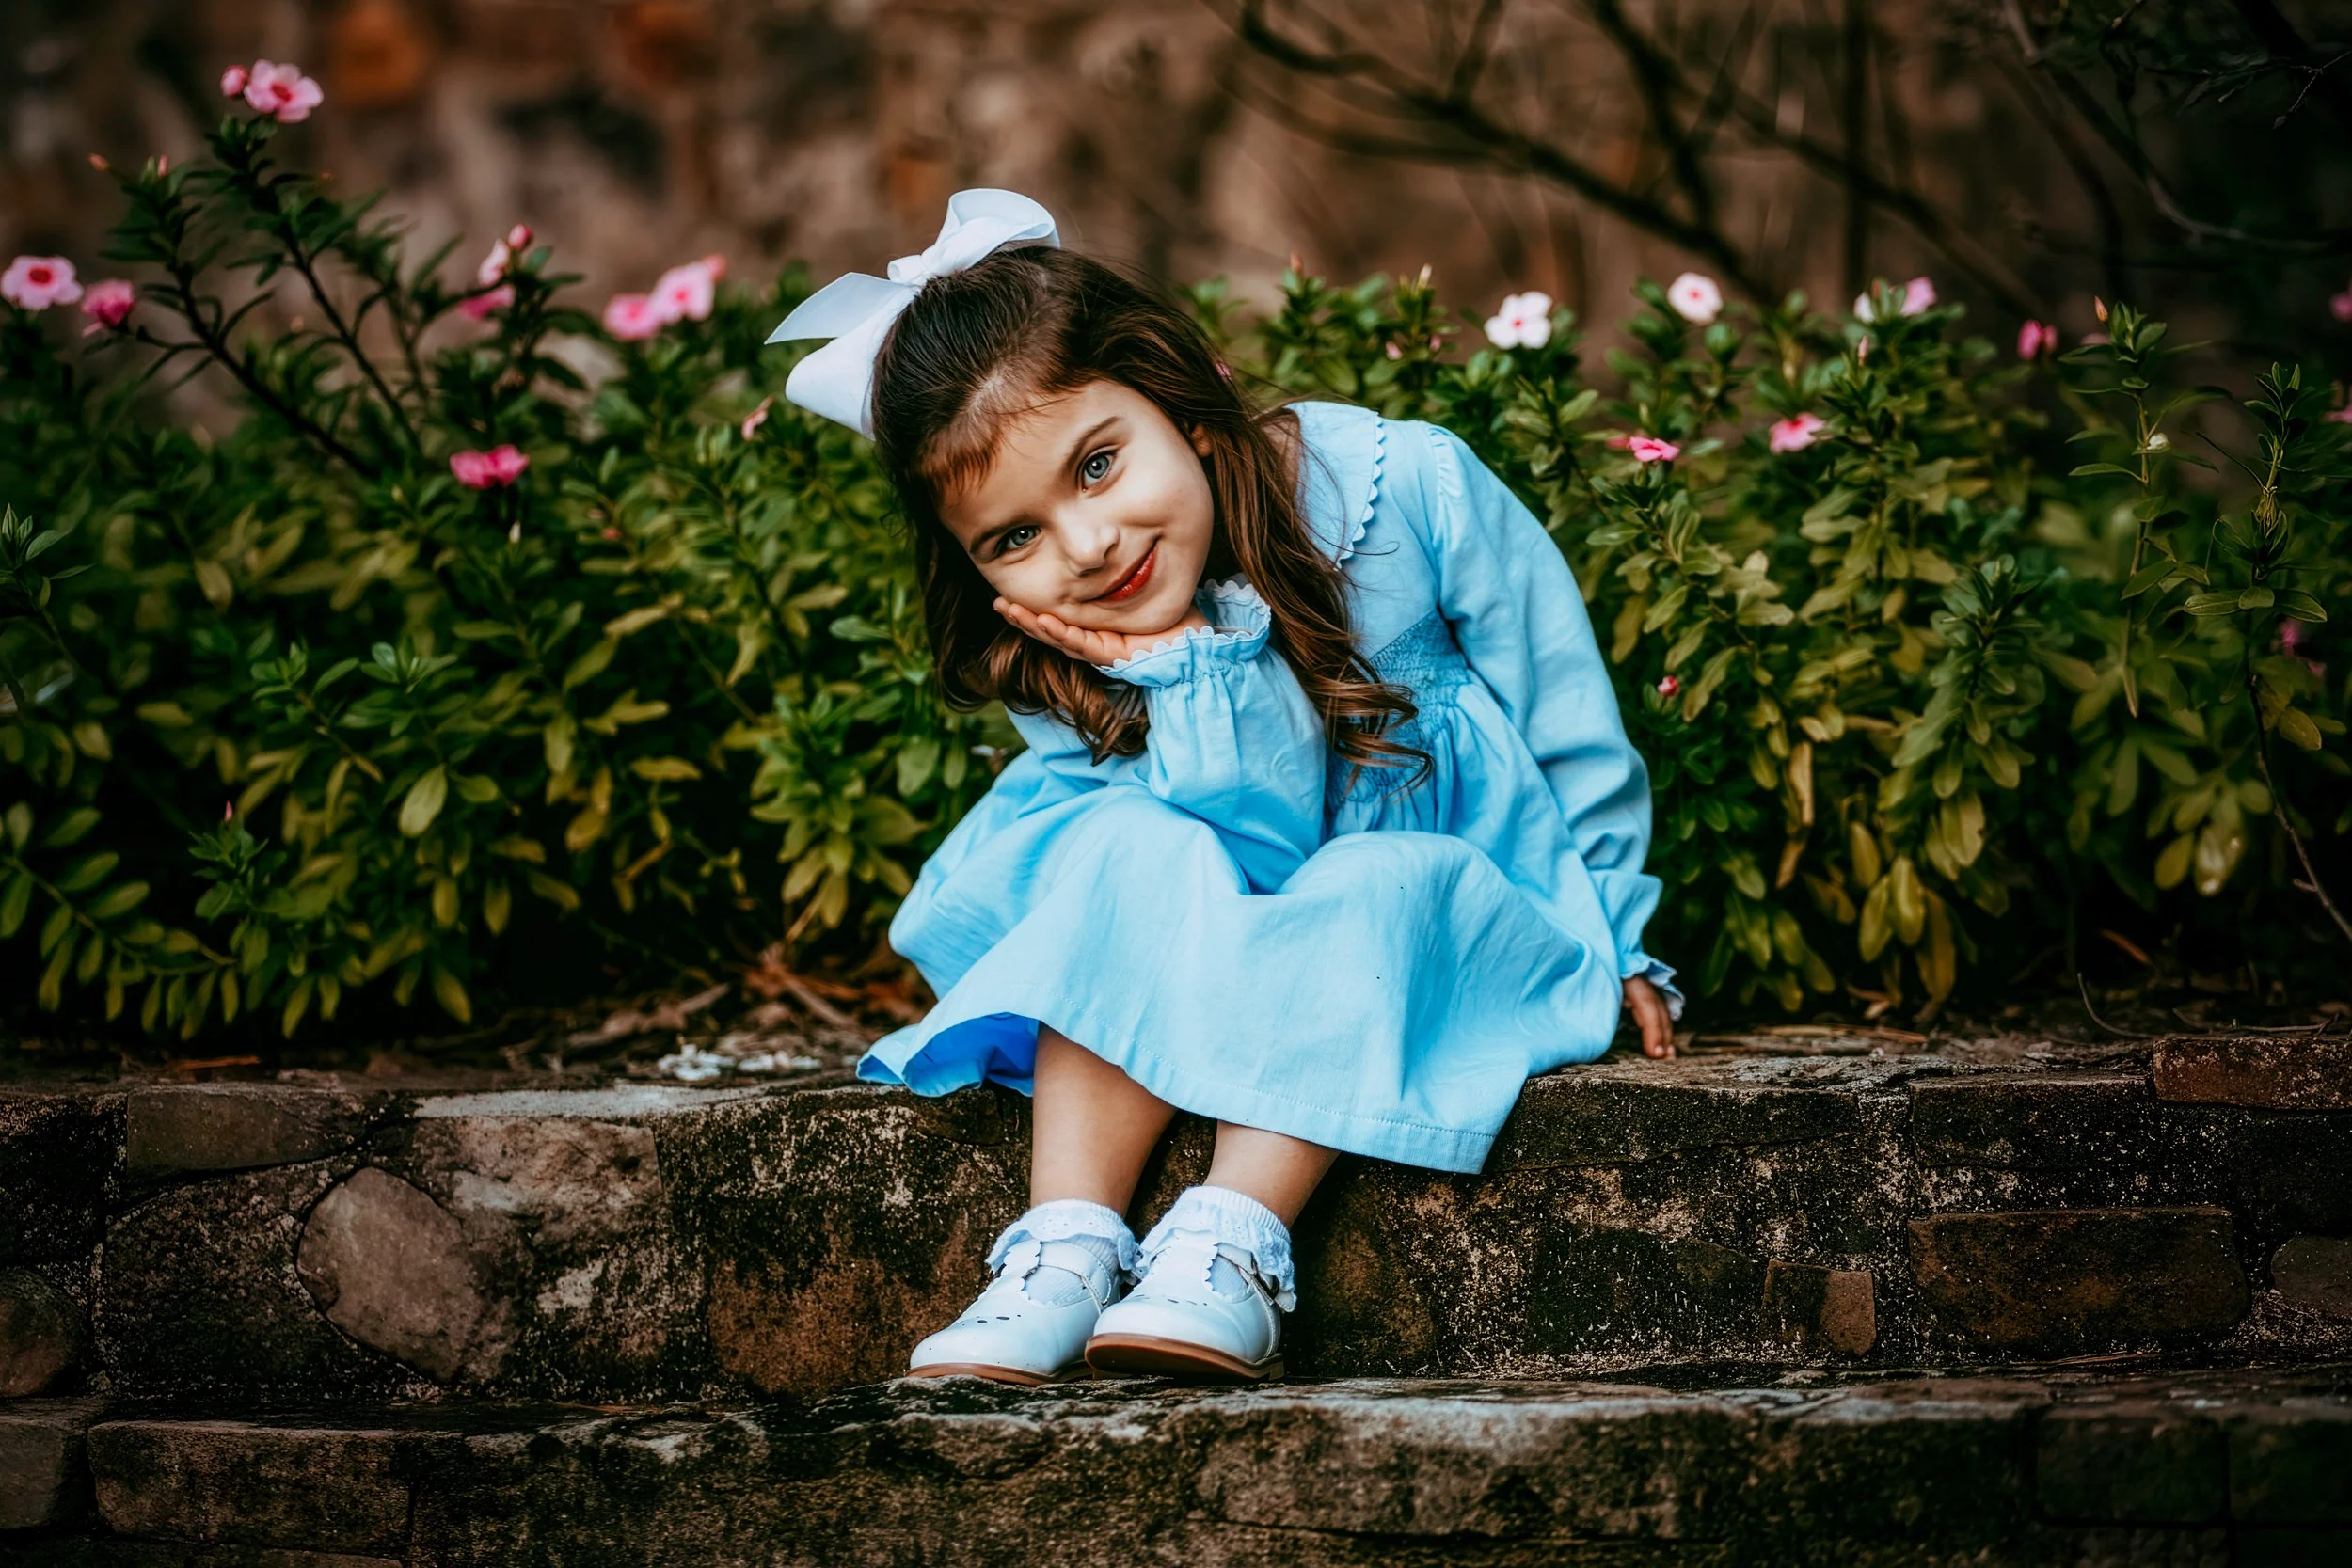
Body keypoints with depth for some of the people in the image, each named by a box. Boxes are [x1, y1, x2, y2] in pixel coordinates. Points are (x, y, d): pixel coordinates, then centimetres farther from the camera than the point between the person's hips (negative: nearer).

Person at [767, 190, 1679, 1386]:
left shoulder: (1412, 492, -18)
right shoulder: (1049, 667, -12)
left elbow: (1568, 724, -5)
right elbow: (1249, 855, -22)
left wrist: (1620, 949, 2)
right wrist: (1194, 662, -35)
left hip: (1469, 926, -1)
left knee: (1372, 892, -34)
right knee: (1136, 851, -28)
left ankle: (1229, 1250, -41)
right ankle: (1067, 1248, -36)